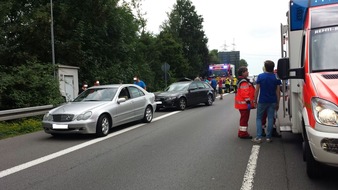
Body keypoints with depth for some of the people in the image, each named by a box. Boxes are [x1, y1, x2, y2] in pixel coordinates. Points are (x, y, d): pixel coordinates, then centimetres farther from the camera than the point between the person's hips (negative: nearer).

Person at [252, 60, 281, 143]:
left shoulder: (260, 76, -6)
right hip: (272, 102, 2)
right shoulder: (276, 77, 0)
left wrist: (255, 100, 3)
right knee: (270, 118, 8)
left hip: (262, 101, -2)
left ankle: (258, 137, -1)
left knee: (259, 118, 7)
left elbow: (257, 90, -6)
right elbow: (278, 91, 1)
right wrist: (278, 103, 8)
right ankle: (268, 137, 11)